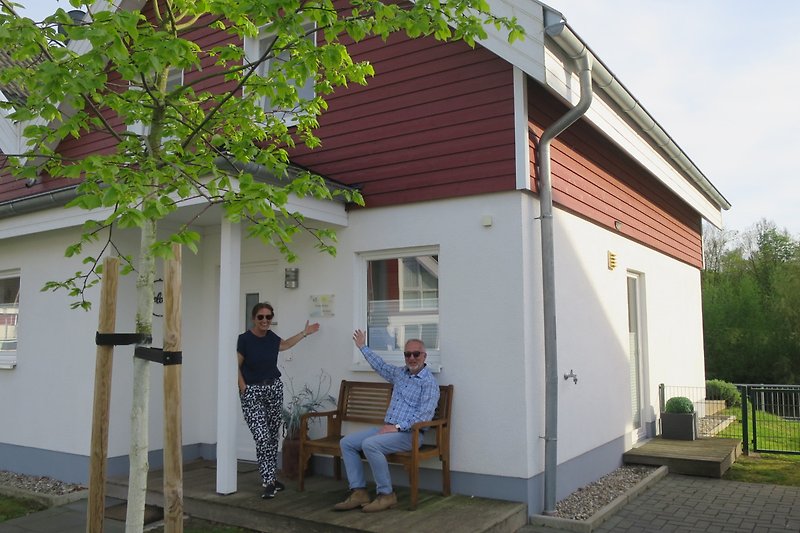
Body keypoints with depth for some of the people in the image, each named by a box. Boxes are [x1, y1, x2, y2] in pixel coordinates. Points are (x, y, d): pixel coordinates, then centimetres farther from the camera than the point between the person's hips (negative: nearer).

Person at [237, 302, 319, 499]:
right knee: (262, 437, -13)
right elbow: (236, 367, -7)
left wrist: (304, 333, 30)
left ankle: (271, 477, 22)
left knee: (273, 436, 10)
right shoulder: (244, 339, -12)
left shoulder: (271, 337, 4)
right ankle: (268, 483, -7)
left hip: (274, 389, 5)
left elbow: (285, 344, 27)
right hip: (252, 393, -5)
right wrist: (244, 389, -12)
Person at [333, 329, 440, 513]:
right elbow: (380, 366, 33)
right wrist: (363, 347, 40)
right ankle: (359, 492, -9)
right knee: (346, 442, -5)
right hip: (388, 428, 8)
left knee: (370, 444, -31)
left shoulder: (429, 382, -8)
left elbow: (425, 415, -17)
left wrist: (397, 427, -22)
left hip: (409, 433, -8)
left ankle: (386, 494, -18)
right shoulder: (400, 373, 15)